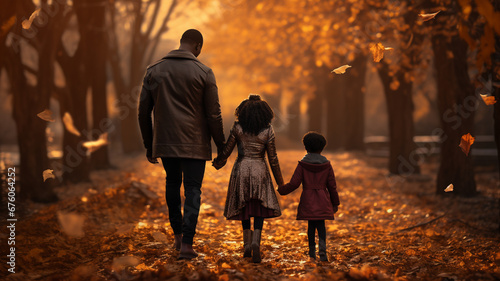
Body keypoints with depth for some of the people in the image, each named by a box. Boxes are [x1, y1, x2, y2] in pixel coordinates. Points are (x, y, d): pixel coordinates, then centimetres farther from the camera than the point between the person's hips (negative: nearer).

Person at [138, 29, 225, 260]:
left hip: (164, 142, 3)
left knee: (172, 184, 22)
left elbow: (143, 112, 7)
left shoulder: (154, 70, 5)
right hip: (194, 143, -3)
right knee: (192, 190, 4)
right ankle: (187, 244, -2)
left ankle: (177, 235, 24)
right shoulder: (203, 73, -6)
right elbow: (213, 115, -6)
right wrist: (221, 145, 3)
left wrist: (149, 145, 16)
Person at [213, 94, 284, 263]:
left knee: (244, 207, 15)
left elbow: (227, 150, -1)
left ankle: (247, 245, 17)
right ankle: (256, 243, -17)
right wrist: (280, 182, 5)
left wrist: (218, 163, 20)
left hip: (241, 169, 1)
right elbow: (273, 158, -5)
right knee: (259, 208, 2)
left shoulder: (237, 128, -6)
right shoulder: (268, 131, -8)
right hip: (259, 171, -1)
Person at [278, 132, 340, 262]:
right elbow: (332, 186, 4)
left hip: (308, 200, 0)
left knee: (311, 225, 11)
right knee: (321, 224, 5)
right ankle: (322, 249, -14)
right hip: (322, 200, 0)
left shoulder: (302, 164, -5)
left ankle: (312, 252, 16)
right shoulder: (326, 165, 0)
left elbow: (294, 184, -8)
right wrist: (335, 203, 13)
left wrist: (281, 189, 9)